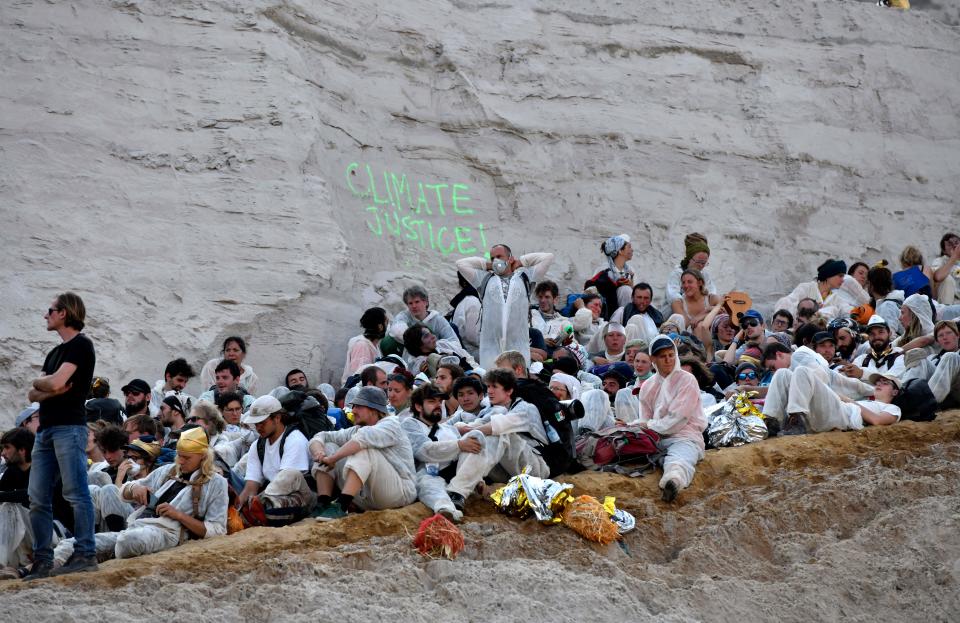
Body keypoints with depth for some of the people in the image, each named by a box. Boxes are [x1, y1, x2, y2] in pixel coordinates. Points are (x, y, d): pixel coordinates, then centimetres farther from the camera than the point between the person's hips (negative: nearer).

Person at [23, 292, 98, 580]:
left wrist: (38, 382, 6)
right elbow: (33, 395, 17)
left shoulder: (81, 345, -3)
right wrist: (49, 391, -4)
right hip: (46, 430, 9)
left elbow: (55, 383, -15)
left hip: (69, 427, -9)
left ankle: (85, 554, -13)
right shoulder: (55, 352, 24)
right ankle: (42, 559, 7)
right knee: (38, 499, 5)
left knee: (76, 493, -11)